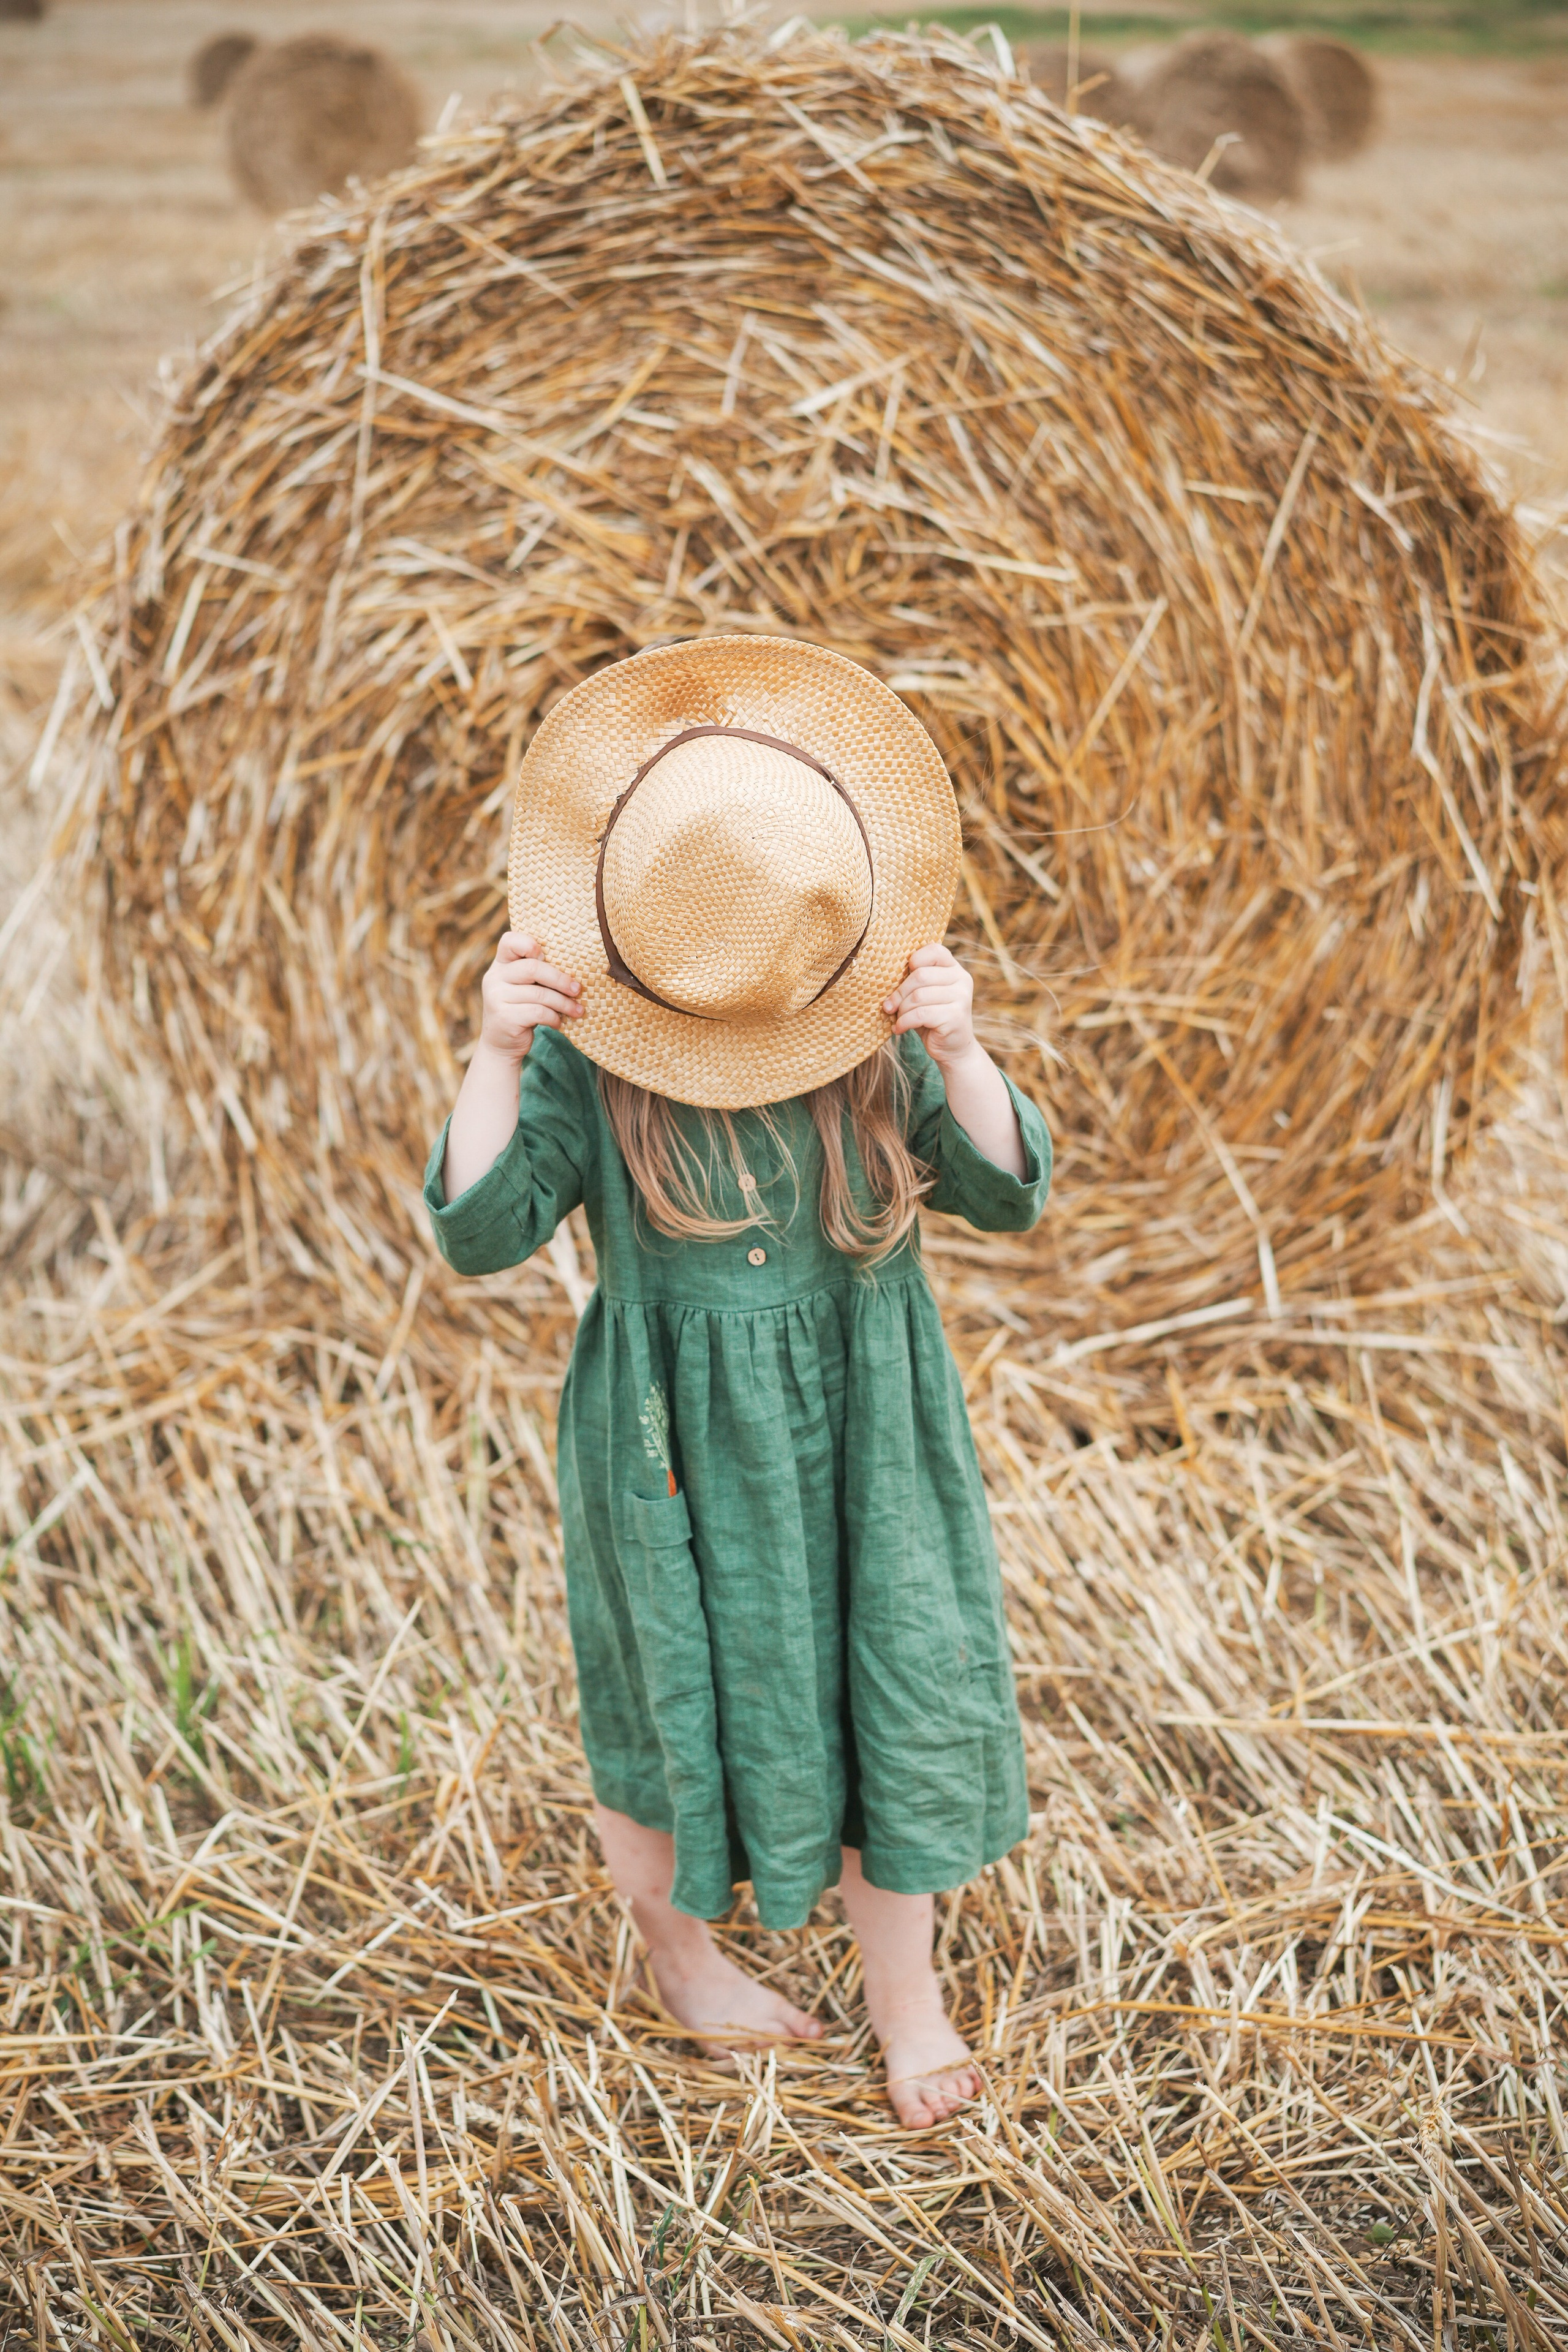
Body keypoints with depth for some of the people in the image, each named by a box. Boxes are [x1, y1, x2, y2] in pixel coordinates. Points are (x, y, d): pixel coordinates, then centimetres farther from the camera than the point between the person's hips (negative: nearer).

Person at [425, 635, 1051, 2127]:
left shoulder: (881, 1031, -10)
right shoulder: (584, 1052, -16)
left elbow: (1009, 1198, -12)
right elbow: (482, 1235, -20)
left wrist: (959, 1058, -29)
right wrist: (495, 1056, -32)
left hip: (861, 1425, 2)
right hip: (673, 1433, -2)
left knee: (895, 1678, 11)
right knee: (680, 1684, 14)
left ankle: (904, 1991, 33)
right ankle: (677, 1947, 44)